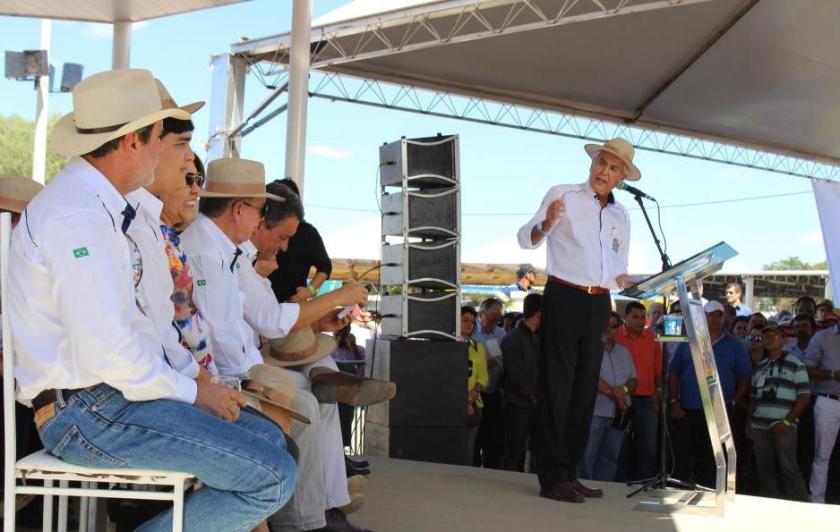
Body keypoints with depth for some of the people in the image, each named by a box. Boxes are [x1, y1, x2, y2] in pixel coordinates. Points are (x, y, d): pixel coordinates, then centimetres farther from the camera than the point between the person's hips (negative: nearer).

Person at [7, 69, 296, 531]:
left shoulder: (100, 205, 14)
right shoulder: (80, 216, -18)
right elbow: (105, 350, -24)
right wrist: (191, 391, -11)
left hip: (117, 390, 10)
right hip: (88, 410, -10)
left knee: (268, 438, 10)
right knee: (274, 476, -16)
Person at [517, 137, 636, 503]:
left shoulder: (621, 216, 17)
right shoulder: (562, 195, 0)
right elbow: (526, 239, -7)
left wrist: (627, 282, 0)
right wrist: (547, 223, -28)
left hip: (599, 305, 7)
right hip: (564, 298, -7)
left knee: (585, 391, 9)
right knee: (557, 389, -7)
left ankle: (570, 473, 17)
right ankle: (552, 477, -4)